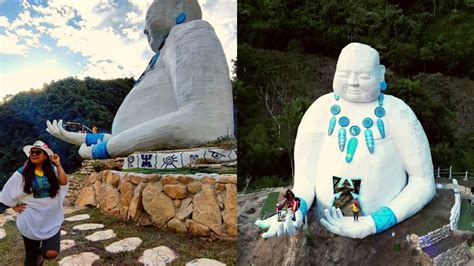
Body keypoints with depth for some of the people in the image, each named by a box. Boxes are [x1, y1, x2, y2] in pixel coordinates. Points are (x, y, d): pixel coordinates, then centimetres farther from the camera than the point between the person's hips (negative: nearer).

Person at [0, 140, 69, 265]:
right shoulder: (23, 172, -6)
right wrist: (15, 206, 3)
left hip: (52, 218, 1)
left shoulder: (53, 170, -1)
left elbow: (64, 183, -15)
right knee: (31, 254, 13)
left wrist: (58, 165, -16)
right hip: (31, 219, 0)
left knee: (51, 253, -9)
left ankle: (41, 252, 26)